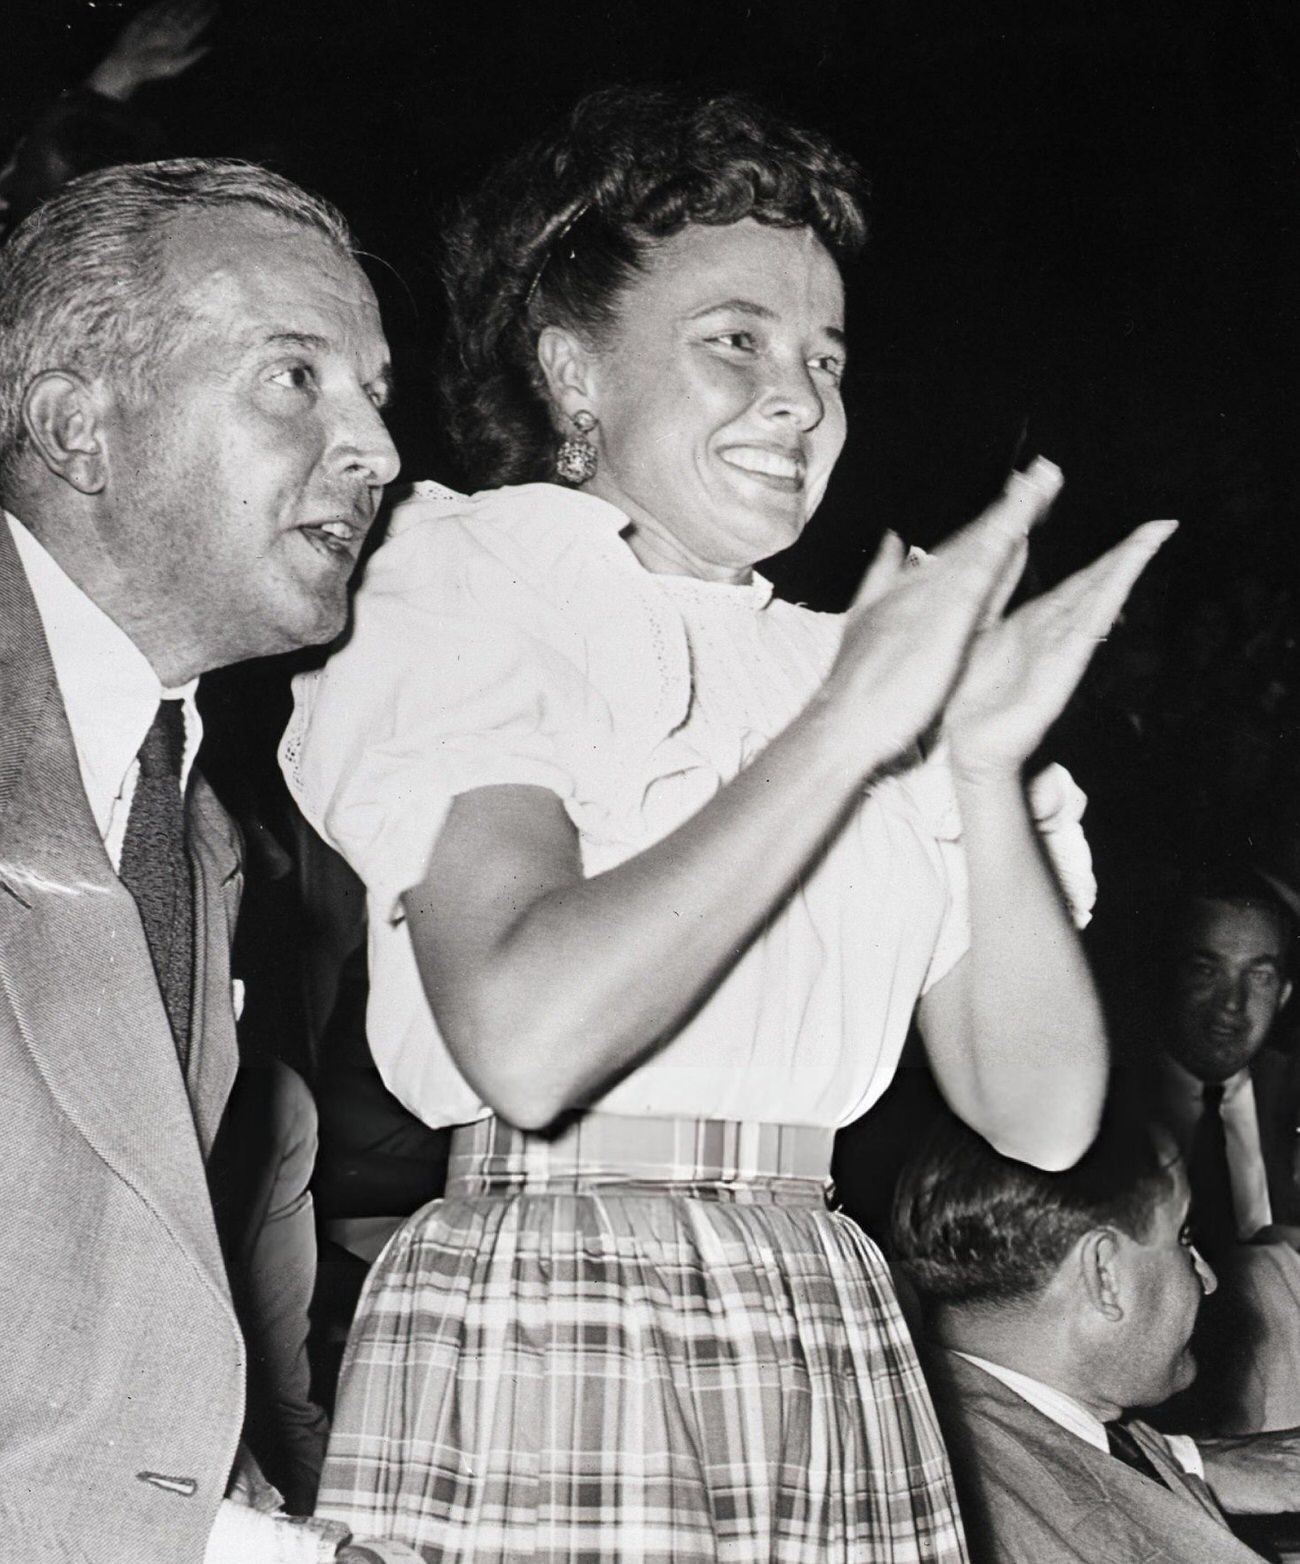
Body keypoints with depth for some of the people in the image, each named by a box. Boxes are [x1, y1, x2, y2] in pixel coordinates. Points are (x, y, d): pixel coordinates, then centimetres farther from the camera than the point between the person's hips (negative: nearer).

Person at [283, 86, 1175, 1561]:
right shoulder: (459, 585, -1)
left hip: (844, 1359, 5)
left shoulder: (853, 665, 13)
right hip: (540, 1346, -5)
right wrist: (845, 724, -14)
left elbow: (1041, 1110, 6)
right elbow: (524, 1038, -19)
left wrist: (985, 762, -6)